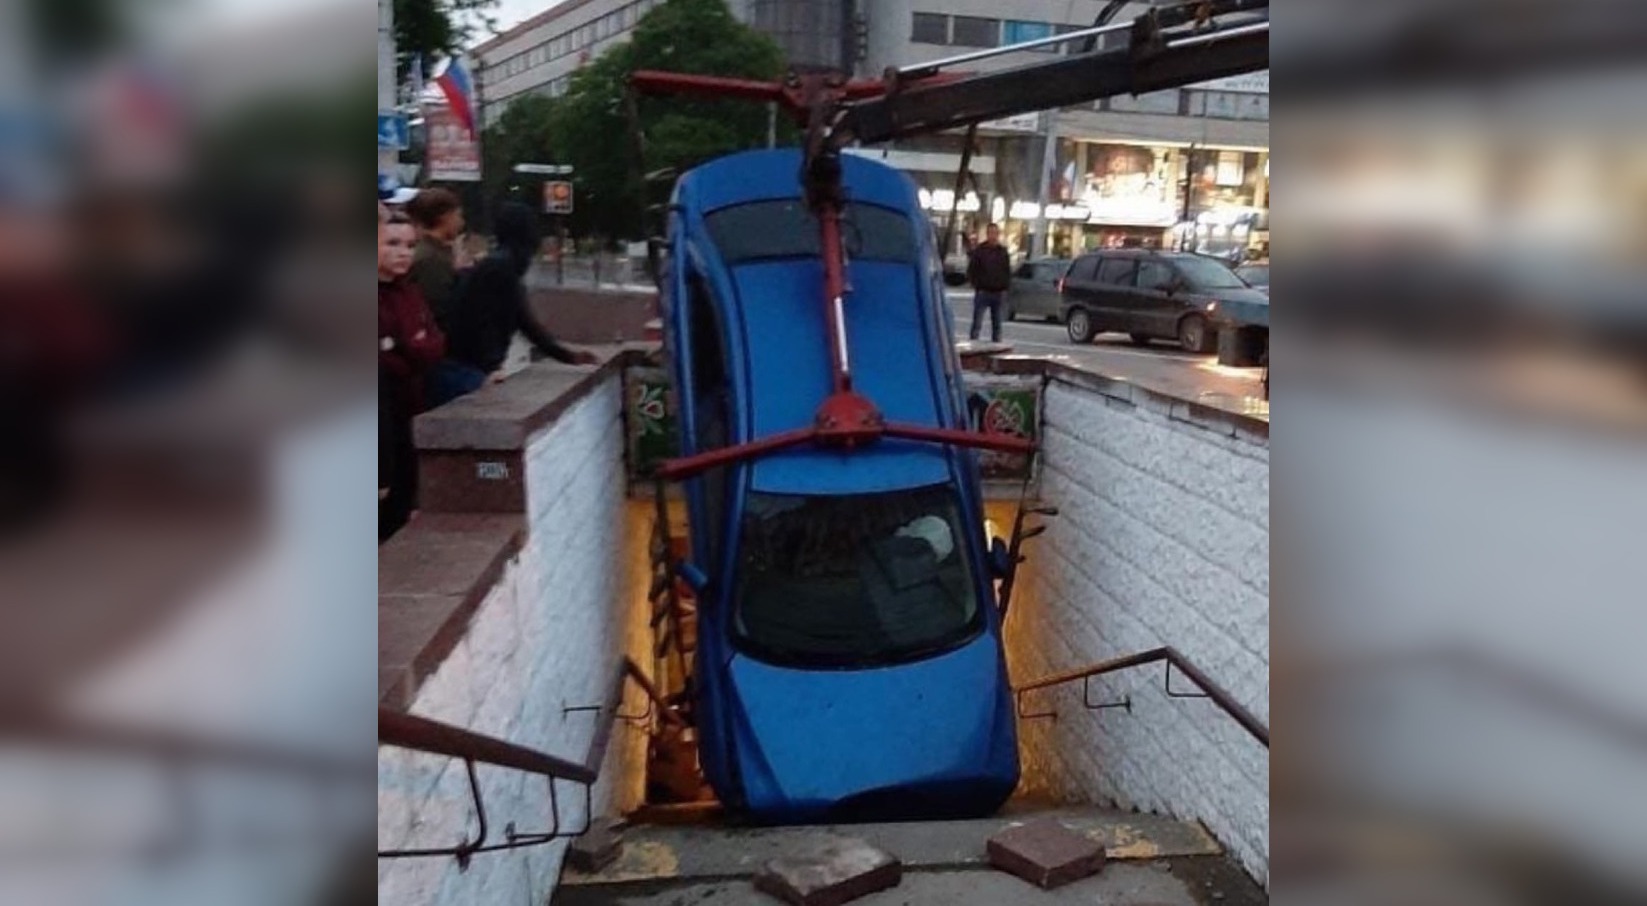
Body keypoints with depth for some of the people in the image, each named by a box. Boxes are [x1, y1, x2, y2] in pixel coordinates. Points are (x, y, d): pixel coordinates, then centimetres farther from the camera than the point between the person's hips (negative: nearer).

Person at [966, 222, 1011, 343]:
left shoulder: (1003, 251, 11)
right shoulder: (978, 250, -1)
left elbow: (1008, 272, 15)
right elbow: (971, 271, -1)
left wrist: (1006, 287, 4)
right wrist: (977, 285, -9)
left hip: (999, 293, 4)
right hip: (983, 291, -4)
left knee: (997, 324, 9)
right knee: (977, 323, -6)